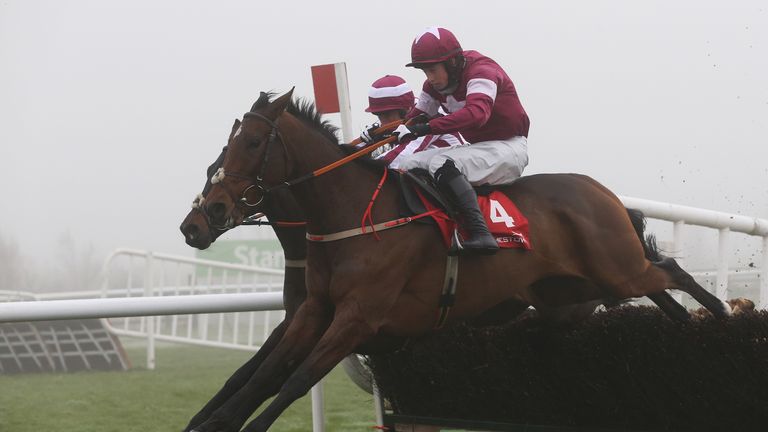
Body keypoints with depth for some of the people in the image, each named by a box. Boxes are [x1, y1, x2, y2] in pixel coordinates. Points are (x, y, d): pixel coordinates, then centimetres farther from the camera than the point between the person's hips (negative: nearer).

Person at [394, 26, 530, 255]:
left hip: (507, 149, -9)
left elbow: (477, 112, -39)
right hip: (477, 148, 9)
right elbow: (416, 116, 8)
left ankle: (480, 234, -43)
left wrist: (423, 128, -46)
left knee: (442, 164, -33)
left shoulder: (481, 71, -21)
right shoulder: (435, 85, 5)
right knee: (409, 167, 1)